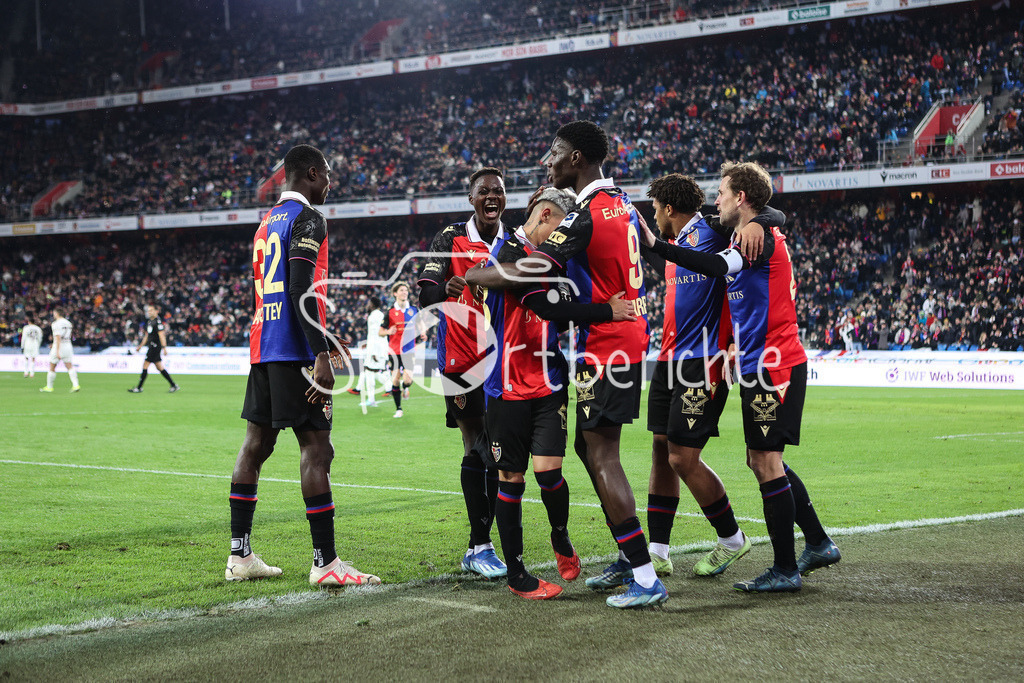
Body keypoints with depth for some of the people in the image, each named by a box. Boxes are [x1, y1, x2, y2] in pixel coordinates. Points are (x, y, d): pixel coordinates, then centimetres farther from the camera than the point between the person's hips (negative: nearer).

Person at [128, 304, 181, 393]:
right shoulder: (149, 321, 16)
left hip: (155, 347, -9)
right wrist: (141, 346, 25)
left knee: (145, 366, -7)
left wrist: (164, 347, -23)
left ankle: (139, 388, -2)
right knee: (160, 368, 10)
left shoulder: (157, 321, -12)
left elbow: (161, 335, -18)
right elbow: (147, 335, 25)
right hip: (151, 346, 9)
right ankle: (174, 386, 12)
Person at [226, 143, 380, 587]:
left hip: (262, 346, 9)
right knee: (316, 446, -8)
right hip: (294, 351, -9)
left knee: (257, 443, 10)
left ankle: (239, 555, 13)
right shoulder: (307, 219, -8)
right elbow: (301, 291, -19)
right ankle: (325, 563, -8)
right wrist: (321, 355, -21)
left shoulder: (267, 222, 20)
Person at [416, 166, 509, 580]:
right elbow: (425, 292, -16)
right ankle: (481, 546, -5)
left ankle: (478, 548, 12)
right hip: (462, 361, -5)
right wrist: (444, 289, -37)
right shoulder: (451, 239, -2)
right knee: (477, 450, -9)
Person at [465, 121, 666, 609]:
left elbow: (527, 272, -22)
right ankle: (629, 558, 24)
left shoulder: (586, 215, -19)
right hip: (630, 335, 10)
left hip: (606, 347, -10)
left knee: (602, 458, -8)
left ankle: (646, 580, -10)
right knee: (588, 446, 18)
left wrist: (463, 277, -10)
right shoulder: (621, 203, 10)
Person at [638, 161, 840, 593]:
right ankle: (818, 544, 22)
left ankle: (785, 569, -4)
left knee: (766, 462, -9)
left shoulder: (761, 238, -14)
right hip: (766, 366, 10)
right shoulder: (767, 233, 16)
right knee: (764, 461, 15)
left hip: (772, 366, -10)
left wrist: (655, 245, -35)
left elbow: (717, 266, -31)